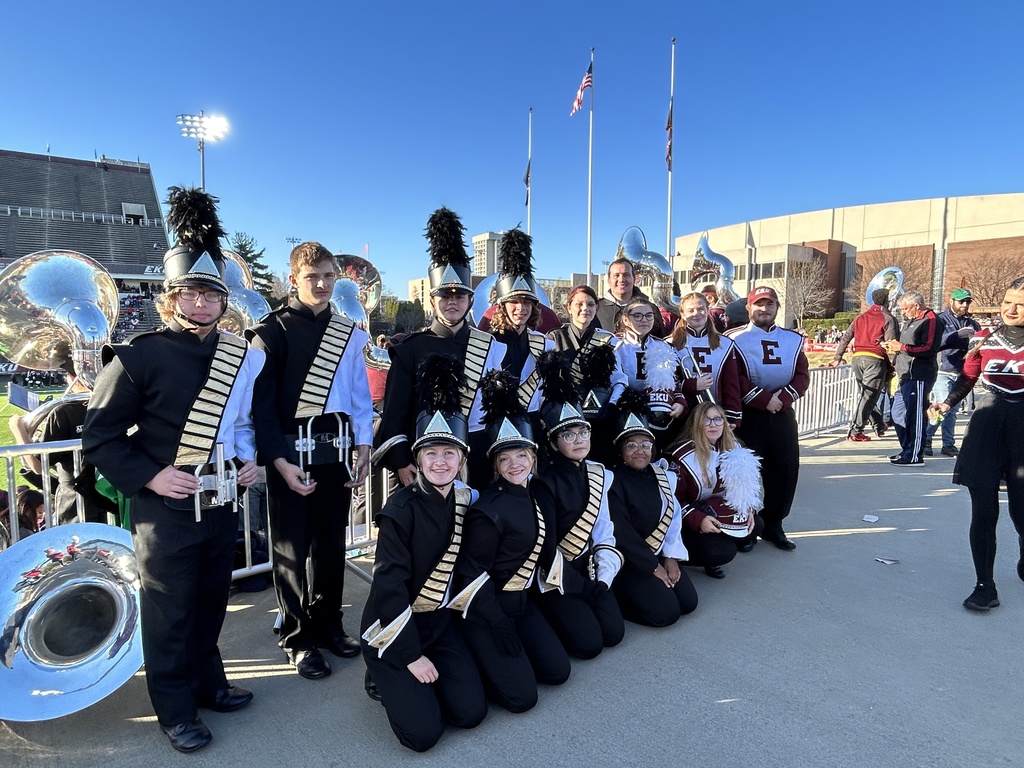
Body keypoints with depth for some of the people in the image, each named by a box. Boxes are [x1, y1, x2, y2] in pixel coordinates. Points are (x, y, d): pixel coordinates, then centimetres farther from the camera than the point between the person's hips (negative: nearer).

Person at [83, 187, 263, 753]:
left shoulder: (242, 357, 4)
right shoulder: (139, 356, -12)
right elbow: (100, 436, -8)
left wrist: (250, 457, 2)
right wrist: (150, 476, -17)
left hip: (222, 503, 5)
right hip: (164, 508, -5)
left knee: (212, 600, 19)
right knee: (169, 611, 9)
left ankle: (208, 682, 40)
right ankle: (175, 708, 28)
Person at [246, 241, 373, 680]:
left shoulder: (349, 333, 8)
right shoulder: (273, 330, -5)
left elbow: (360, 396, 10)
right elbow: (263, 401, -9)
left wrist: (363, 447, 3)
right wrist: (279, 460, -16)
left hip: (337, 452, 4)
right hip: (291, 452, -4)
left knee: (332, 543, 14)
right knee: (292, 548, 7)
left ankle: (328, 623, 31)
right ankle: (297, 637, 23)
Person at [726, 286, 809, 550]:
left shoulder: (792, 339, 12)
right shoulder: (735, 338, -3)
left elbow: (802, 376, 5)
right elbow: (734, 378, -12)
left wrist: (783, 397, -13)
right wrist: (763, 399, -18)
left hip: (783, 413, 5)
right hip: (748, 414, -5)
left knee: (787, 468, 7)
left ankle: (773, 524, 22)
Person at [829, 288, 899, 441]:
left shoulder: (860, 317, 17)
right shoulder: (888, 318, 1)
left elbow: (845, 338, 16)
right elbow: (891, 343, -8)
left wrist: (837, 358, 19)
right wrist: (892, 365, -3)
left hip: (857, 358, 6)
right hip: (875, 359, -6)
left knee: (864, 394, 16)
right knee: (868, 396, -5)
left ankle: (879, 426, 28)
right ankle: (855, 431, -11)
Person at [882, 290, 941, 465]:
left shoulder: (930, 320, -9)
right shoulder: (910, 321, 21)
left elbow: (930, 348, -20)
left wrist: (902, 347, -19)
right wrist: (895, 347, 11)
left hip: (919, 377, -10)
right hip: (906, 376, 10)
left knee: (914, 415, -6)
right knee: (898, 413, 13)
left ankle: (915, 455, 1)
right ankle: (907, 450, 23)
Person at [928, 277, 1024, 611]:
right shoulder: (983, 338, 5)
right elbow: (967, 378, 11)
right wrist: (947, 403, -4)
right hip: (986, 430, 1)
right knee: (984, 511, 0)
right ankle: (985, 585, 10)